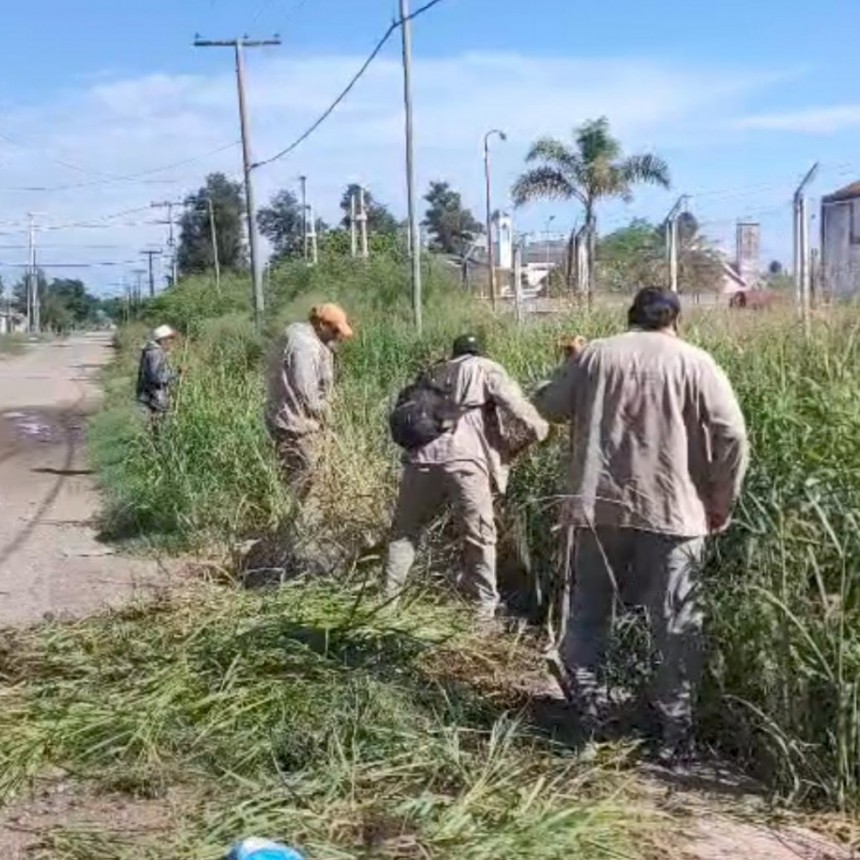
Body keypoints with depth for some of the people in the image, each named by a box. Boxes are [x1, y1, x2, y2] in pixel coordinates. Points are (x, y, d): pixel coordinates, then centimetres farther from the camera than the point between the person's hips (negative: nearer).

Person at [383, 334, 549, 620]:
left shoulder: (434, 373, 29)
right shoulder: (486, 369, 15)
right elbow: (514, 404, 2)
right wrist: (539, 430, 13)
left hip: (422, 456, 4)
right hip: (464, 458, -4)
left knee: (405, 529, 18)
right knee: (479, 536, 5)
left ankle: (388, 595, 20)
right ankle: (484, 606, 5)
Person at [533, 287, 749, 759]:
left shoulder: (593, 355, 6)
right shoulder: (694, 363, 1)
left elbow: (546, 407, 15)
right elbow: (733, 436, -7)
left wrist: (571, 373, 32)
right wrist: (722, 503, 2)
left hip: (598, 505, 2)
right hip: (671, 510, -2)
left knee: (590, 607, 18)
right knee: (676, 622, 7)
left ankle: (584, 702, 24)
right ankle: (674, 724, 12)